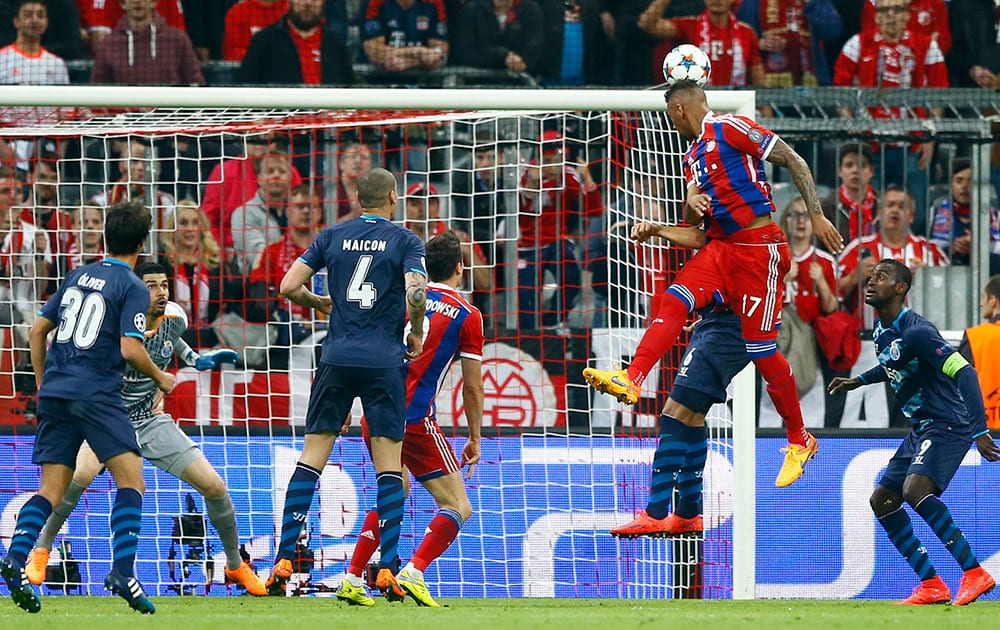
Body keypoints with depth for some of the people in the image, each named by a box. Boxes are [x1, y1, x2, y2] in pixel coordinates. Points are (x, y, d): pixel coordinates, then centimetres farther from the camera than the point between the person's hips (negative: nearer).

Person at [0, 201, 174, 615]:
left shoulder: (77, 277, 17)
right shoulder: (132, 288, -3)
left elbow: (37, 331, 18)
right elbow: (130, 348, -13)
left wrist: (43, 384, 26)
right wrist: (160, 378, 5)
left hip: (55, 393, 6)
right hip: (97, 395, -6)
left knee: (52, 488, 7)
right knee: (131, 479, -4)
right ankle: (123, 572, -18)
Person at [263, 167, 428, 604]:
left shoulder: (333, 236, 9)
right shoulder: (404, 240, 0)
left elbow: (289, 286, 4)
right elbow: (416, 293, -15)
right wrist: (417, 336, 1)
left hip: (337, 356, 2)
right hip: (384, 362, -2)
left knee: (312, 455, 4)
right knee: (389, 463, 2)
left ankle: (283, 562, -3)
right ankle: (387, 570, -5)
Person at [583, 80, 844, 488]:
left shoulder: (729, 128, -7)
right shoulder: (693, 155, 19)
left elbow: (794, 162, -10)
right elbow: (693, 225, 23)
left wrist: (817, 216, -14)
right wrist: (693, 204, 0)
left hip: (759, 247, -8)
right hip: (719, 247, 8)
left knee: (761, 349, -4)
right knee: (674, 301, -16)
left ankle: (799, 442, 9)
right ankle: (630, 380, -30)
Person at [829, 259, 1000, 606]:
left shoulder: (916, 331, -20)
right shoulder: (882, 330, 10)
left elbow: (964, 372, -26)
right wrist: (861, 380, 27)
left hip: (948, 426, -10)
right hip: (920, 430, 10)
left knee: (915, 490, -30)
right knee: (882, 500, 10)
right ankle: (932, 586, 13)